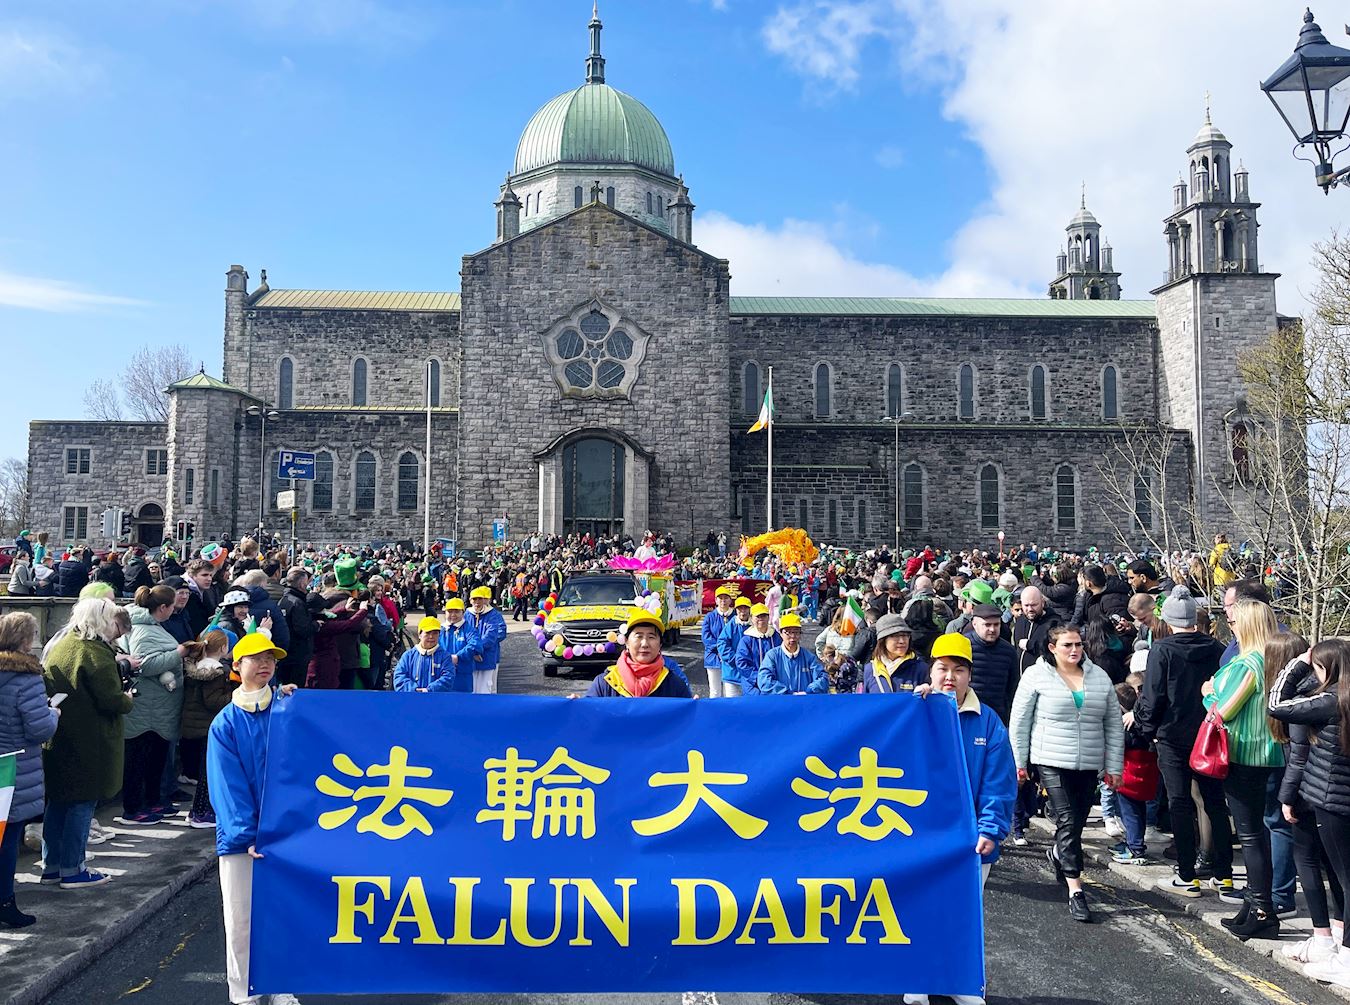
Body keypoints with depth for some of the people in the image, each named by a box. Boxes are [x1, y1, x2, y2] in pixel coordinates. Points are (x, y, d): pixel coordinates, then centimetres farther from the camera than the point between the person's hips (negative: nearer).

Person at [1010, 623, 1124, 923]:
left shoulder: (1099, 677, 7)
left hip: (1088, 766, 4)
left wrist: (1113, 766, 8)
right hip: (1053, 763, -4)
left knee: (1077, 823, 13)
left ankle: (1057, 854, 44)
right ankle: (1075, 891, -9)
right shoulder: (1036, 676, -4)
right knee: (1068, 822, -12)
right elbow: (1020, 722, 0)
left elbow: (1114, 725, 12)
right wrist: (1019, 763, -1)